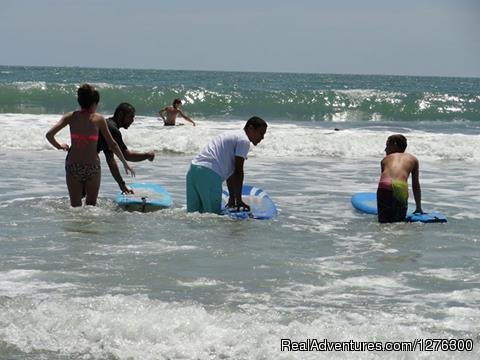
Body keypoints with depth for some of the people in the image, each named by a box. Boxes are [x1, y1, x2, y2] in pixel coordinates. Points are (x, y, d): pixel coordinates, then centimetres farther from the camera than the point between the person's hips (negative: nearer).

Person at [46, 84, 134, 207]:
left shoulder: (71, 117, 1)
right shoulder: (99, 119, -2)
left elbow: (49, 135, -6)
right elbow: (112, 144, 3)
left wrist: (59, 146, 13)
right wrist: (125, 163, 14)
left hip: (73, 167, 1)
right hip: (92, 168, -1)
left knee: (75, 206, 10)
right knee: (91, 204, 17)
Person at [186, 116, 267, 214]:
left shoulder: (232, 136, 29)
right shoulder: (244, 141, 0)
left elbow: (230, 171, 32)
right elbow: (238, 171, -5)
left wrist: (232, 198, 34)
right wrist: (239, 200, -1)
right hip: (209, 174, -9)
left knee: (193, 213, 7)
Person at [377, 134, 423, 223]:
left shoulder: (386, 159, 32)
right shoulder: (412, 159, 33)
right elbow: (416, 185, 37)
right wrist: (419, 208, 44)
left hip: (384, 187, 0)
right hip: (401, 188, 0)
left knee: (383, 222, 4)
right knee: (399, 222, 7)